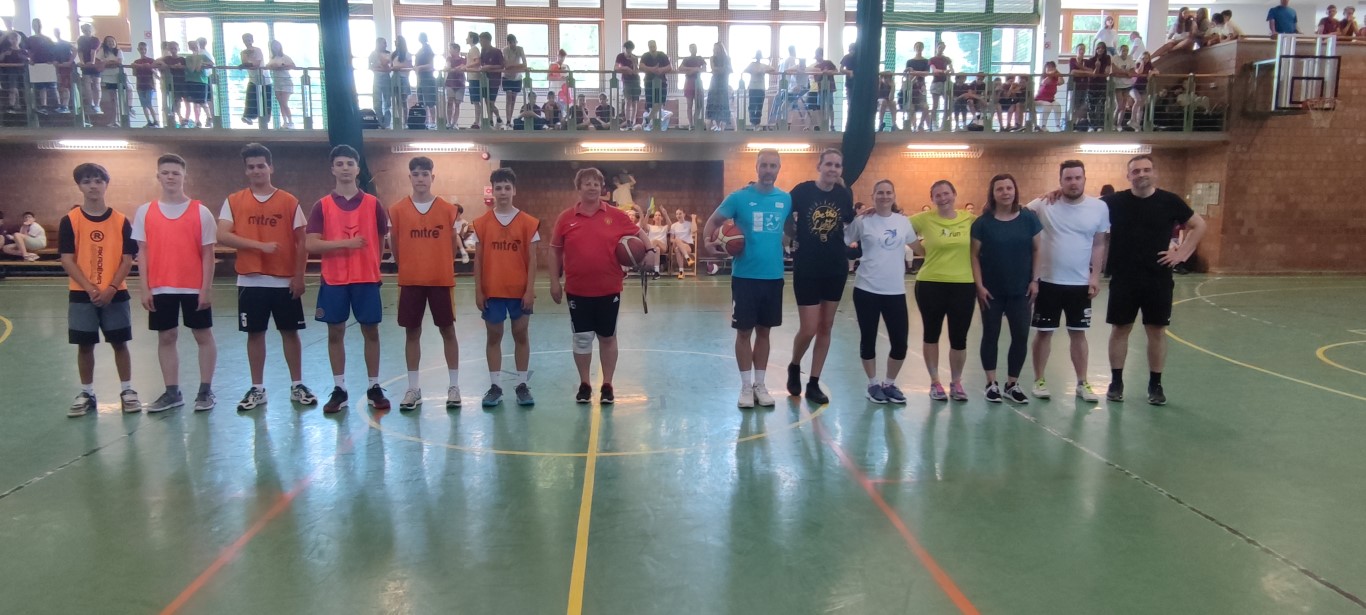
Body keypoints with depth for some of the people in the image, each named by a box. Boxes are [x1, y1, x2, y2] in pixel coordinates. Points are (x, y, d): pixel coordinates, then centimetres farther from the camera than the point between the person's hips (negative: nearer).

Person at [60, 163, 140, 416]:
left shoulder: (121, 221, 0)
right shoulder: (70, 221, -1)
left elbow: (127, 259, -2)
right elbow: (67, 260, -5)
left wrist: (112, 288, -13)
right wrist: (90, 288, -15)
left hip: (115, 293, 0)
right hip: (81, 294, 0)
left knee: (120, 343, 5)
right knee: (84, 346, 6)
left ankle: (127, 390, 15)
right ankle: (86, 393, 18)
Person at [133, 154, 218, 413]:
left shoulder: (200, 211, -2)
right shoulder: (145, 212, 4)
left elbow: (207, 252, -2)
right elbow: (142, 252, 5)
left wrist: (206, 288, -8)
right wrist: (144, 288, -2)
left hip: (194, 287, -2)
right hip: (160, 288, 2)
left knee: (204, 336, 4)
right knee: (166, 337, 8)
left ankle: (206, 391, 14)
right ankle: (172, 392, 17)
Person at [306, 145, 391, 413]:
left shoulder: (372, 203, 3)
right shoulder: (322, 205, 1)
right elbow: (311, 244, -7)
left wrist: (376, 264, 3)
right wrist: (345, 243, -17)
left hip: (367, 278, 0)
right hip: (333, 280, 0)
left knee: (371, 332, 5)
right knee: (335, 333, 6)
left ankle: (374, 388, 14)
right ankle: (339, 390, 15)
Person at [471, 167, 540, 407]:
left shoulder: (528, 222, -2)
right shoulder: (481, 223, 1)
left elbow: (532, 260, -1)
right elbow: (478, 259, 3)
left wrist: (530, 290, -7)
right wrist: (478, 290, -1)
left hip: (520, 290, -1)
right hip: (491, 291, 1)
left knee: (521, 335, 7)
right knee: (493, 336, 7)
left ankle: (522, 385, 17)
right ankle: (495, 386, 16)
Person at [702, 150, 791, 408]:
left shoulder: (787, 200, 3)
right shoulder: (739, 197, -6)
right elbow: (712, 222, 0)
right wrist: (709, 243, -18)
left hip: (774, 276, 3)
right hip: (745, 275, -3)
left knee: (764, 330, 12)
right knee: (744, 331, 3)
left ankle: (760, 384, 23)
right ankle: (746, 386, 15)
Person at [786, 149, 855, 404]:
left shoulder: (845, 195, 1)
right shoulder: (802, 190, -9)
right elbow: (786, 220, 1)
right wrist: (796, 240, -8)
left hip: (836, 268, 4)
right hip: (806, 268, -4)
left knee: (826, 327, 8)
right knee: (809, 329, -6)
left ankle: (814, 383, 19)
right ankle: (794, 367, 25)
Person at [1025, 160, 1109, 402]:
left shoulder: (1099, 207, -2)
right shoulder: (1044, 204, -9)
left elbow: (1099, 244, 4)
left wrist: (1095, 275, -2)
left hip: (1080, 283, 2)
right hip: (1048, 281, -2)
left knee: (1078, 333, 12)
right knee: (1044, 332, 8)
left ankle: (1082, 383, 22)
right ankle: (1039, 380, 20)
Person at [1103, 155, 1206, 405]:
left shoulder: (1169, 201, -1)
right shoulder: (1115, 201, -3)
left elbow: (1199, 225, 9)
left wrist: (1182, 253, 2)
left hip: (1158, 279, 1)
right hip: (1123, 278, -1)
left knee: (1157, 331, 7)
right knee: (1120, 329, 6)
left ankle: (1155, 384, 19)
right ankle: (1116, 382, 17)